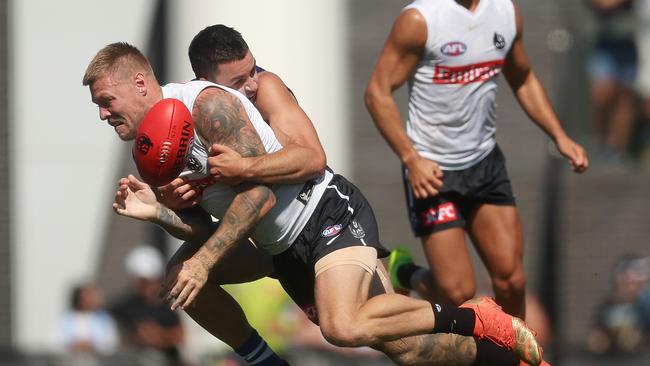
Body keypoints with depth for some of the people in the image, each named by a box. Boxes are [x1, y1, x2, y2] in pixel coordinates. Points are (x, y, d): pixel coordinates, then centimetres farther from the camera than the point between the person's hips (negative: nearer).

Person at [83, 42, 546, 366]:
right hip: (288, 250, 8)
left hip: (329, 211, -8)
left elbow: (259, 193, -23)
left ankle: (473, 319, -13)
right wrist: (158, 213, -7)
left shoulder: (207, 104, -17)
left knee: (344, 327, -32)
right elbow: (215, 227, 11)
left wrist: (204, 261, -25)